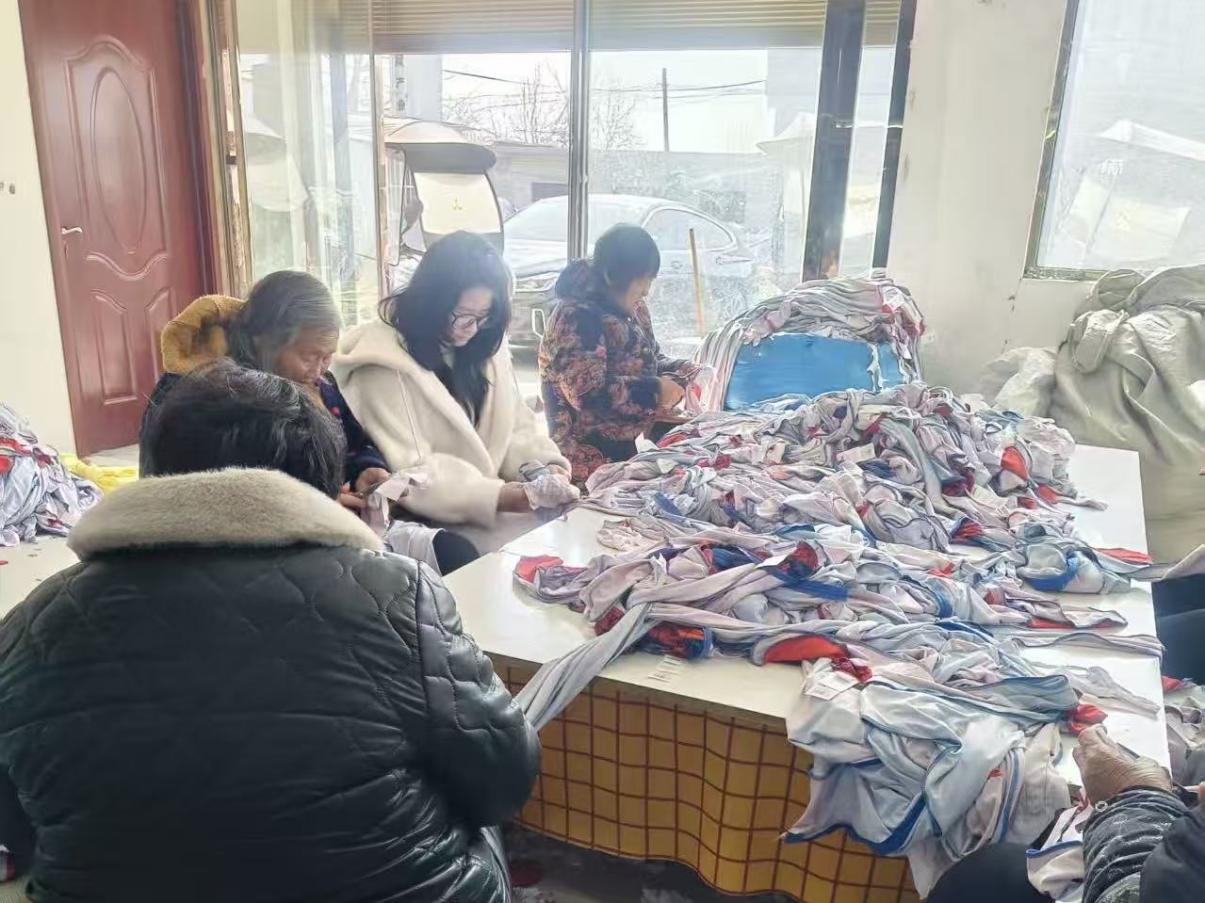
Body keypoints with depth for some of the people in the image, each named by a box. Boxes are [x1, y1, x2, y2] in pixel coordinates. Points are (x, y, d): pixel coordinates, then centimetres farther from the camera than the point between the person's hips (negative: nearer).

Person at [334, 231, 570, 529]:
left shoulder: (486, 345, 5)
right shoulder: (386, 363, -16)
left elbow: (513, 426, 8)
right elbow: (408, 475, -19)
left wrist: (543, 465, -11)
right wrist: (493, 497, -28)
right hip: (421, 525, -7)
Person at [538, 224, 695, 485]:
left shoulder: (633, 310, 10)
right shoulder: (577, 319, -19)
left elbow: (648, 360, 21)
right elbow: (588, 392, -26)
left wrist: (684, 372, 1)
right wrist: (654, 390, -22)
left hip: (630, 447, 8)